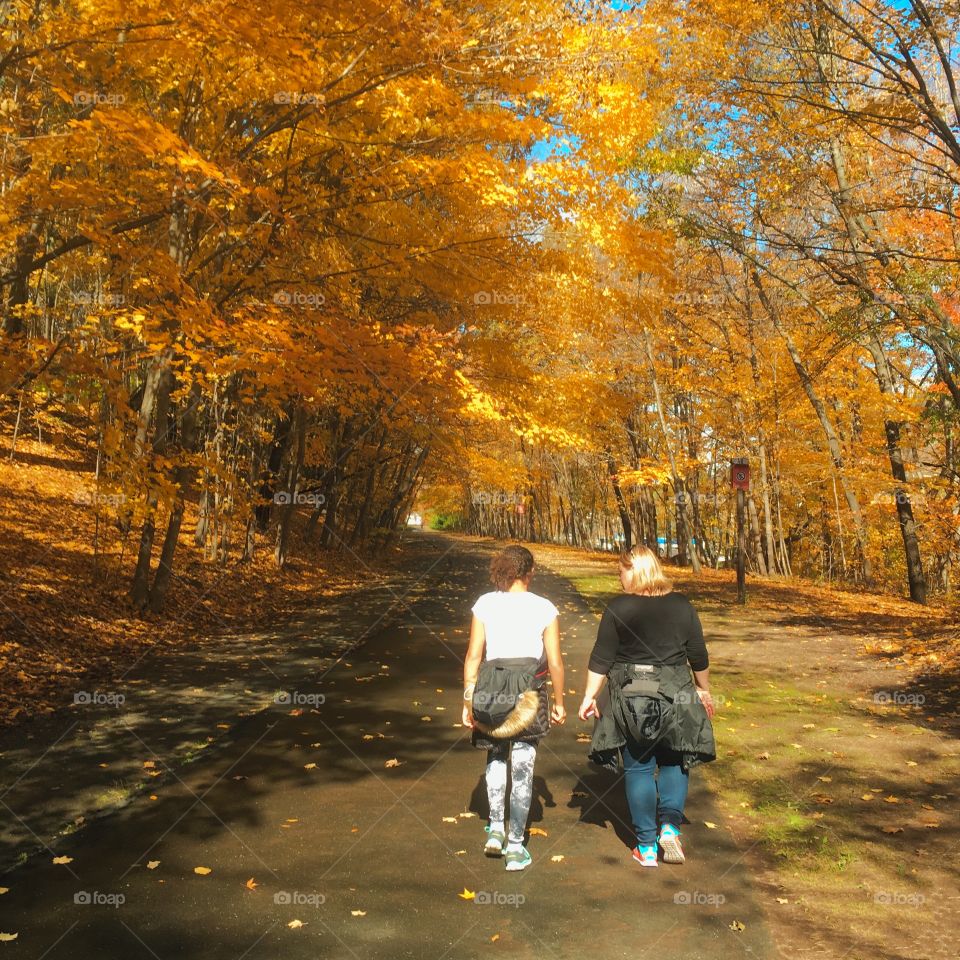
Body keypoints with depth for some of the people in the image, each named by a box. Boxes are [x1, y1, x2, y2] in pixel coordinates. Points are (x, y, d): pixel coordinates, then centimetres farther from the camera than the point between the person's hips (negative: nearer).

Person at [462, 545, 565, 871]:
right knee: (522, 767, 8)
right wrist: (559, 702, 10)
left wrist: (467, 701, 3)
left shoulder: (485, 604, -1)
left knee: (496, 757, 24)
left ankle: (496, 828, 20)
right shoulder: (544, 608, -2)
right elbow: (555, 662, -2)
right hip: (530, 690, -1)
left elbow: (473, 655, -3)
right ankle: (515, 846, 14)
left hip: (490, 685, 1)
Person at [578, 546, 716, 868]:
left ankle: (646, 846, 13)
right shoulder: (681, 605, -1)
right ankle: (670, 825, 3)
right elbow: (698, 655, 6)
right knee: (674, 762, 20)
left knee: (638, 768, 9)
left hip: (630, 696, -2)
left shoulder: (618, 608, -10)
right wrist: (704, 689, 20)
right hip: (675, 694, 2)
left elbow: (601, 658, -9)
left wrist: (589, 696, -1)